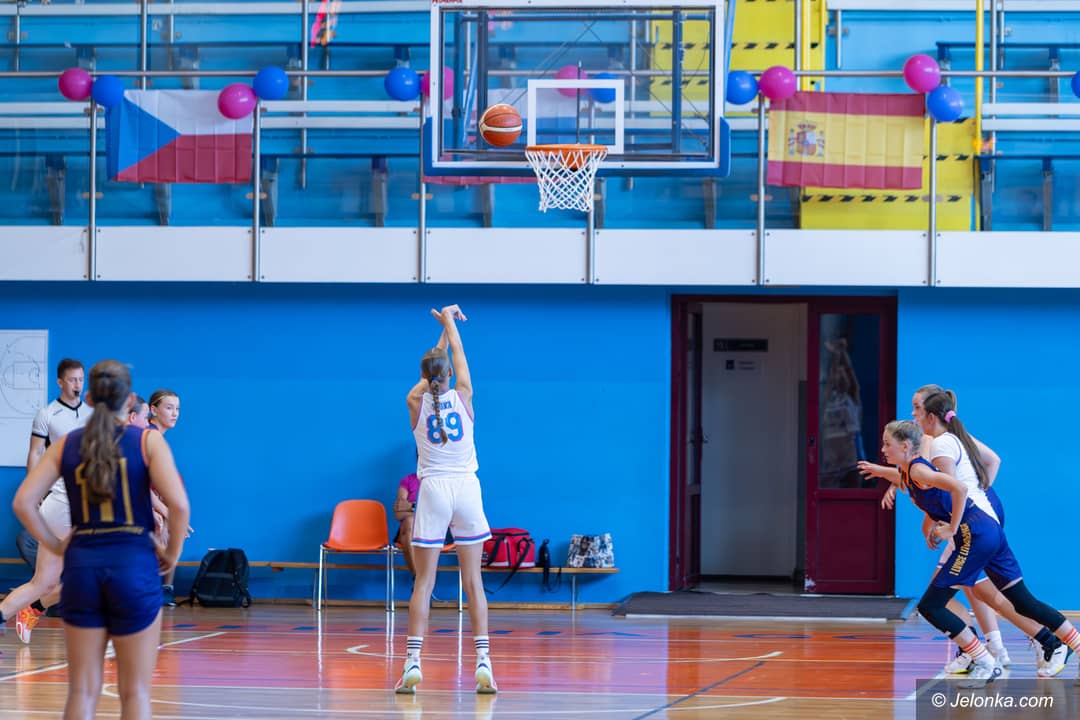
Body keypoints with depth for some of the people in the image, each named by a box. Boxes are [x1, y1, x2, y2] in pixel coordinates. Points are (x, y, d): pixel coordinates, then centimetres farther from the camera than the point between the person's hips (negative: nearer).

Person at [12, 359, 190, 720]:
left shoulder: (67, 444, 7)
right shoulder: (147, 440, -1)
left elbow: (23, 503, -2)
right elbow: (178, 504, -13)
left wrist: (57, 546, 7)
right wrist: (172, 553, 1)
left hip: (82, 566, 3)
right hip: (134, 565, -3)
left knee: (82, 691, 8)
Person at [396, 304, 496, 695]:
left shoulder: (416, 402, 0)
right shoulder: (462, 396, 0)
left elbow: (428, 375, 20)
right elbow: (456, 354, 17)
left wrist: (445, 327, 32)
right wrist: (449, 321, 34)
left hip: (433, 490, 0)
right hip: (466, 487, 0)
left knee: (424, 581, -1)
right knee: (473, 580, 3)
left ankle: (413, 661, -10)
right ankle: (483, 660, -4)